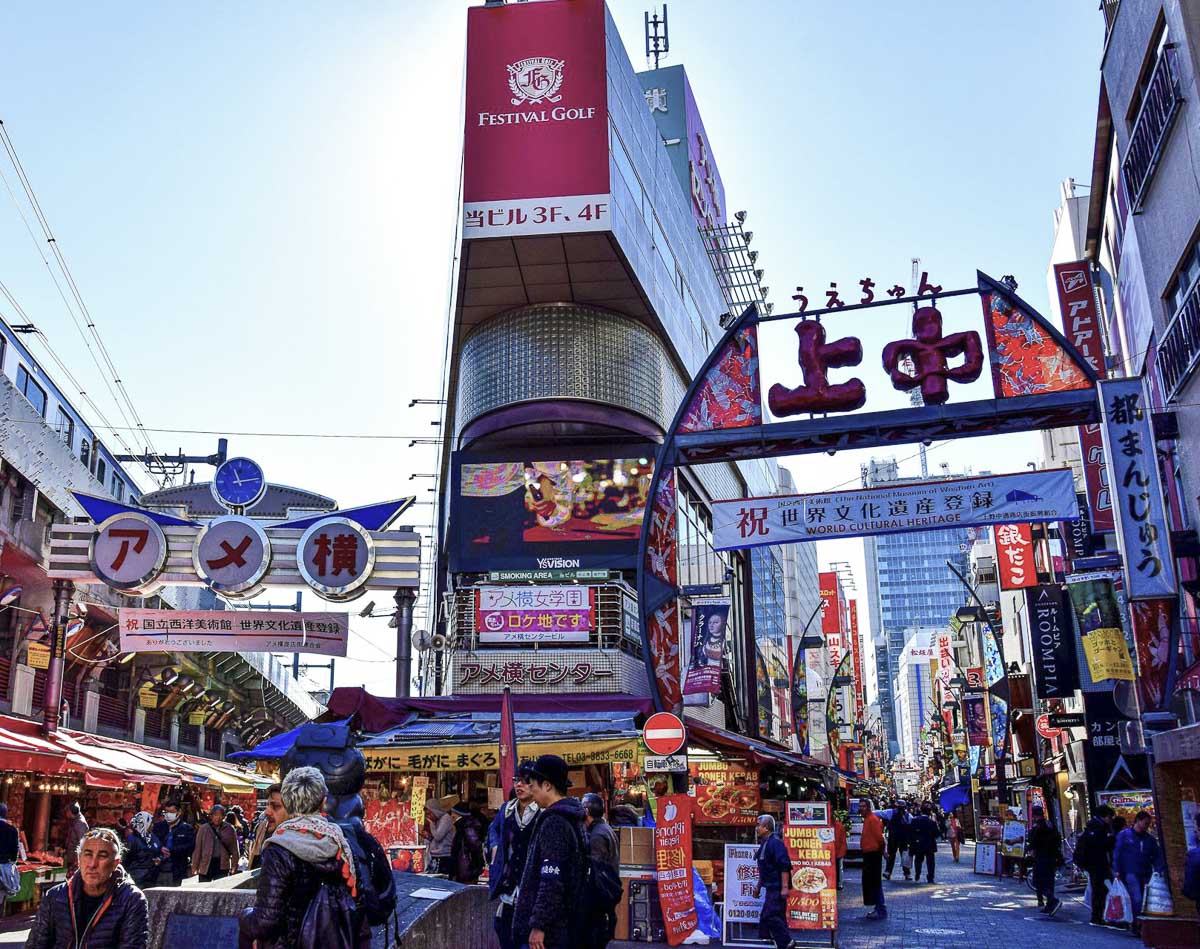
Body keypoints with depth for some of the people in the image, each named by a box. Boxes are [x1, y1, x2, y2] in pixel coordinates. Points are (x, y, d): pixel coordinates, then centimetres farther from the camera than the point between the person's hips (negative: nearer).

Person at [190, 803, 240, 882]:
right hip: (205, 865, 1)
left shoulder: (229, 829, 3)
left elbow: (234, 849, 7)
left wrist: (234, 865, 2)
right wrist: (195, 866, 3)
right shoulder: (204, 829, 3)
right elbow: (197, 848, 5)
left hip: (222, 865, -1)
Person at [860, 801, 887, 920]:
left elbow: (879, 836, -19)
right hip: (868, 853, 10)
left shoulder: (873, 819, -14)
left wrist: (882, 850, -10)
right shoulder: (867, 819, 16)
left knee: (875, 882, -7)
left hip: (873, 853, -10)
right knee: (869, 882, 13)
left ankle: (881, 910, -3)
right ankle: (878, 908, 20)